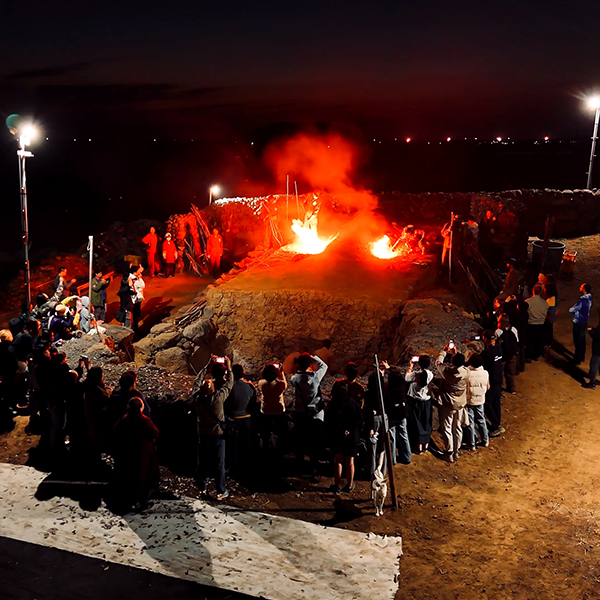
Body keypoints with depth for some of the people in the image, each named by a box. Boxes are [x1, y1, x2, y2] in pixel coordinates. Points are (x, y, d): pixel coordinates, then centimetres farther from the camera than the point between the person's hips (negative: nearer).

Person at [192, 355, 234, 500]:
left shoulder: (197, 398, -16)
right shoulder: (218, 398, -25)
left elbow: (198, 381, -1)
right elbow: (228, 385, -12)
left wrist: (208, 366, 4)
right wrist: (228, 368, -2)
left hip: (202, 435, 3)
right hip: (217, 435, -3)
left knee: (202, 462, 17)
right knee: (219, 464, 7)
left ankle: (202, 487, 31)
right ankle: (221, 492, 16)